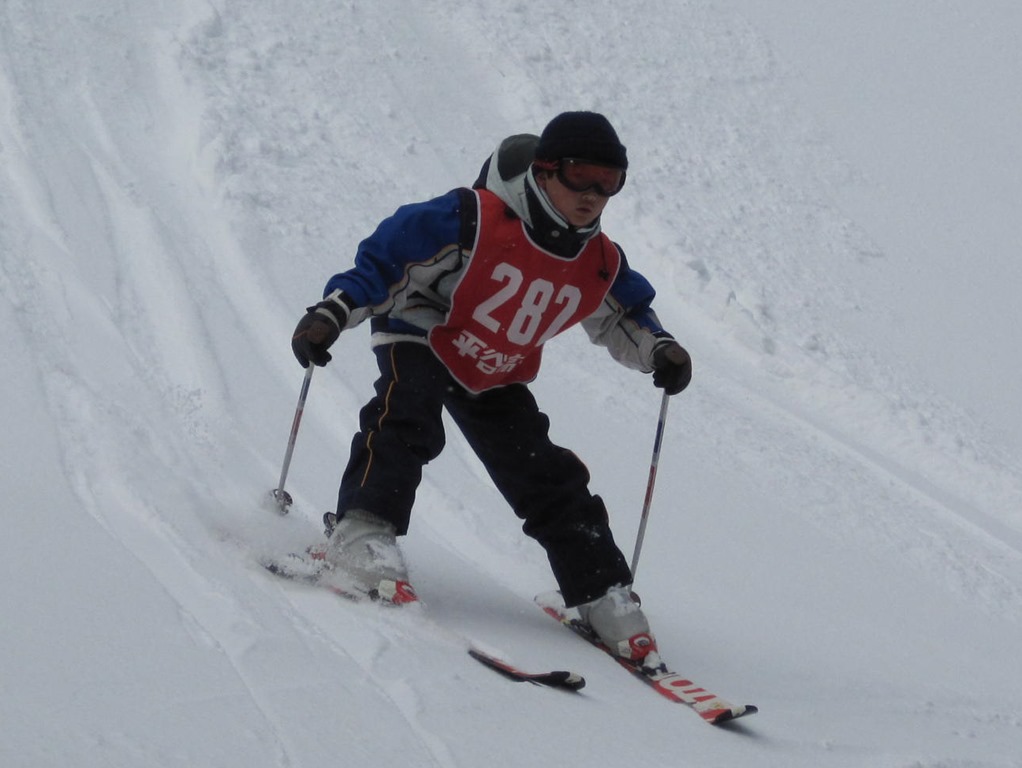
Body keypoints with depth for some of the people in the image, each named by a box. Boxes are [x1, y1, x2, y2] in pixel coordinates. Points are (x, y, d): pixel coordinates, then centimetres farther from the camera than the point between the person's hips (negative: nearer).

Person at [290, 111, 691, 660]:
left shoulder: (602, 266, -9)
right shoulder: (475, 221, -26)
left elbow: (624, 317, 12)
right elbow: (387, 255, -22)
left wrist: (658, 350, -8)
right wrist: (332, 313, -30)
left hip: (496, 381, 5)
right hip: (422, 339, -5)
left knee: (550, 481, 0)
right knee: (406, 419, -35)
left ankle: (603, 598, 9)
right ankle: (361, 535, -41)